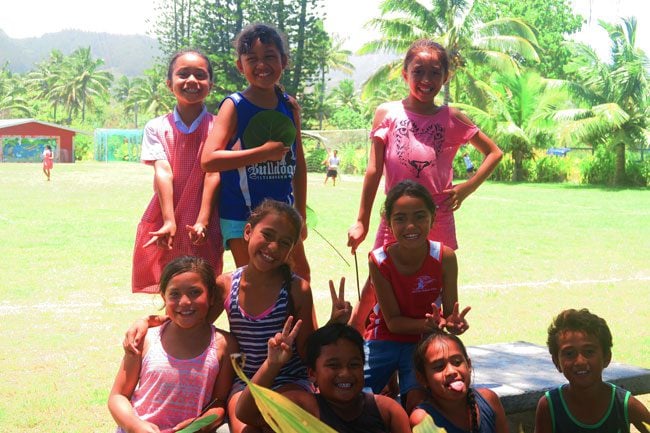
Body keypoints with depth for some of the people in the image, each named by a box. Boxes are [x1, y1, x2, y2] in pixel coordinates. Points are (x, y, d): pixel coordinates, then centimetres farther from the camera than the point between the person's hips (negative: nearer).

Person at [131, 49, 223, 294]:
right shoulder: (157, 127, 3)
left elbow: (213, 173, -7)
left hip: (203, 227, -1)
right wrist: (169, 221, -18)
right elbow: (163, 172, -8)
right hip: (163, 225, 1)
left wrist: (202, 221, -17)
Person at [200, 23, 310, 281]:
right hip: (242, 214, -5)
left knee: (300, 277, 11)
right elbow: (208, 159, -19)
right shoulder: (235, 106, -8)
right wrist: (264, 152, -23)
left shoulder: (290, 107, 6)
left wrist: (301, 215, 12)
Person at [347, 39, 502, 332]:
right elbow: (374, 170, 1)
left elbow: (494, 153, 12)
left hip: (439, 220, 1)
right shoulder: (387, 114, 2)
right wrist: (361, 222, 0)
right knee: (374, 292, -1)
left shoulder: (452, 119, 3)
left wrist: (467, 188, -1)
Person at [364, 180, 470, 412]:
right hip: (384, 339, 0)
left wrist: (452, 322, -33)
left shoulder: (444, 257, -16)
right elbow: (392, 321, -14)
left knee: (417, 401, -24)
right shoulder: (379, 260, -17)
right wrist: (427, 324, -33)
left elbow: (449, 312, -9)